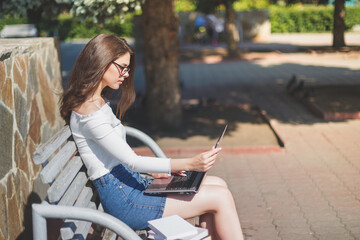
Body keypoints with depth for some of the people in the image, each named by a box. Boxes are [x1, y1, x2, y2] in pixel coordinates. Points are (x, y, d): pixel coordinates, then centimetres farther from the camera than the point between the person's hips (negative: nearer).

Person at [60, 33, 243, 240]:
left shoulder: (98, 102, 13)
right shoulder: (89, 111, -19)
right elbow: (131, 161, -22)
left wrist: (155, 170, 8)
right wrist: (189, 164, -26)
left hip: (131, 182, 10)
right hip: (123, 199, -10)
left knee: (219, 185, 5)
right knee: (220, 198, -10)